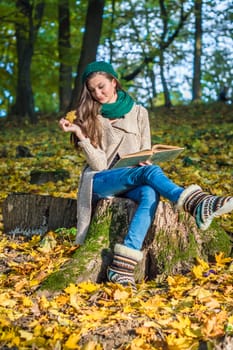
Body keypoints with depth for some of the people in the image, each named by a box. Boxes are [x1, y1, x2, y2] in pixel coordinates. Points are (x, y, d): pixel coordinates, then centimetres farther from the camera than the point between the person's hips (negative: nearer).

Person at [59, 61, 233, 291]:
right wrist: (79, 134, -15)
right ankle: (198, 205, -55)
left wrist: (145, 162, -11)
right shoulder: (89, 117, 7)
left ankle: (122, 268, -49)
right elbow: (99, 165, -4)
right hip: (100, 183, -2)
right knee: (149, 172, -32)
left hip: (133, 183, 2)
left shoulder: (138, 112, 11)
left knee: (150, 193, -36)